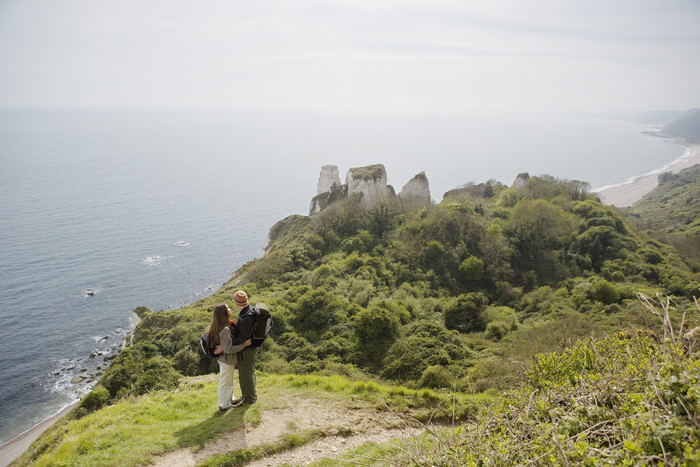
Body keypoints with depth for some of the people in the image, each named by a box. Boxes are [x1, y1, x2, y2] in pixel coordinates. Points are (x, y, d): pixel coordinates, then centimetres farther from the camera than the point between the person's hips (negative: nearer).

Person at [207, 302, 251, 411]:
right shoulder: (225, 329, -31)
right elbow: (229, 349, -29)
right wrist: (244, 345, -24)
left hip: (223, 358, 9)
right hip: (227, 360, -9)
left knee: (228, 381, 26)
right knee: (225, 382, 8)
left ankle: (230, 399, 44)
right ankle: (224, 405, 24)